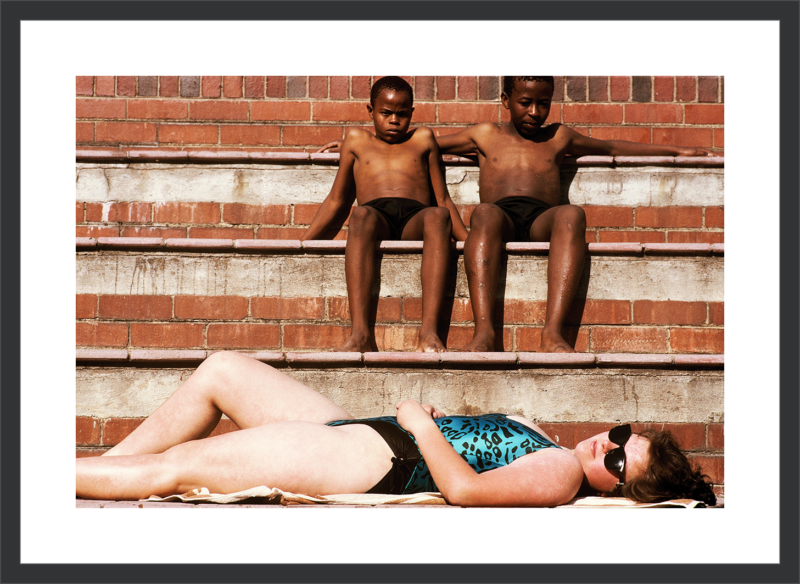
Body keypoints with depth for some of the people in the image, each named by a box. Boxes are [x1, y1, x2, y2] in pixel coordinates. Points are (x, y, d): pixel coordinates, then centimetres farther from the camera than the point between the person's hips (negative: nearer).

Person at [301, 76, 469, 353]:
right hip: (376, 216, 0)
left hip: (415, 220, 0)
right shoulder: (356, 139, 31)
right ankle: (361, 334, -55)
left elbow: (443, 200, 26)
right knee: (362, 214, -39)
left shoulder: (422, 139, 30)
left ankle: (429, 333, -51)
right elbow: (336, 201, 31)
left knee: (437, 216, -37)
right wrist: (300, 244, 20)